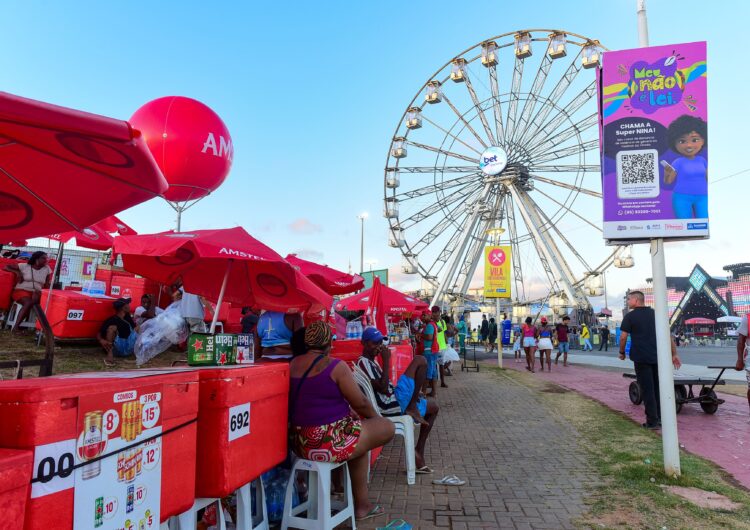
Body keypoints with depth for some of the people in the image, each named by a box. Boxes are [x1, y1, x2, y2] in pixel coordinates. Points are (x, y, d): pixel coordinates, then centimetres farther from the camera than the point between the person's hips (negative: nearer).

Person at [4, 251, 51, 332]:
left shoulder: (47, 269, 9)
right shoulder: (24, 266, 3)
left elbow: (47, 285, 10)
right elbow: (6, 267, 9)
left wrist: (40, 291, -9)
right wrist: (17, 272, -8)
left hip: (36, 293, 2)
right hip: (21, 291, -2)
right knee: (28, 302, -35)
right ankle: (16, 326, -34)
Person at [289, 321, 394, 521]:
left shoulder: (293, 364, 4)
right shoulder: (335, 366, -17)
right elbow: (360, 403, -10)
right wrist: (375, 417, 12)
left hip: (300, 442, 8)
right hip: (331, 442, -8)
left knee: (359, 430, 29)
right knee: (388, 428, 9)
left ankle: (361, 504, 32)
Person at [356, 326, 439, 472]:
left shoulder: (371, 362, 20)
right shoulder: (363, 363, -13)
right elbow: (383, 389, -21)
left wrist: (410, 394, 13)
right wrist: (386, 360, -18)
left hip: (395, 404, 10)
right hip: (392, 406, -10)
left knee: (433, 407, 28)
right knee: (420, 361, -9)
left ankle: (419, 454, 21)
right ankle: (413, 407, -3)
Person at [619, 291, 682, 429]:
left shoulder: (630, 316, -3)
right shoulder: (655, 314, 11)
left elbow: (623, 336, -9)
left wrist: (622, 352, 5)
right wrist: (674, 354, 11)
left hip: (641, 357, -5)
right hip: (658, 357, 5)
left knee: (647, 389, 0)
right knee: (658, 388, 15)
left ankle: (652, 421, 2)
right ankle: (661, 418, 20)